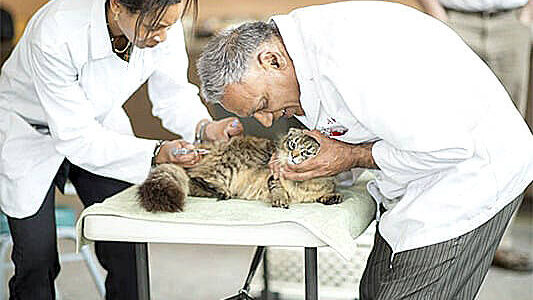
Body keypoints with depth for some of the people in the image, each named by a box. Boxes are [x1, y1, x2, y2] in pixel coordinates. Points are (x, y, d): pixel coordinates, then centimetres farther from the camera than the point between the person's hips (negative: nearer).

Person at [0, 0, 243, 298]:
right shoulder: (56, 35, -38)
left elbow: (173, 93, -7)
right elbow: (76, 138, -33)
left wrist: (204, 127, -27)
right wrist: (157, 153, -41)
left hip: (98, 122, 4)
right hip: (28, 130, -4)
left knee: (127, 250, -5)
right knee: (37, 261, -7)